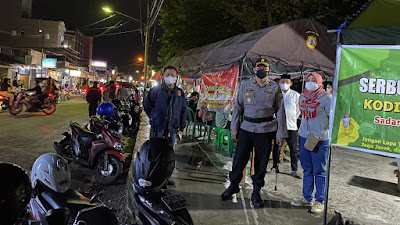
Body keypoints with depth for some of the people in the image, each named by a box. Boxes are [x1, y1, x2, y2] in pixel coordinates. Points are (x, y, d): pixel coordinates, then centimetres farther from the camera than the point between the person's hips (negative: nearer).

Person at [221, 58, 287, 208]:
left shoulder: (275, 87, 4)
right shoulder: (245, 86, 8)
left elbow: (280, 111, 4)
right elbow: (238, 107, 10)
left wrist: (281, 133, 0)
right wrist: (234, 128, 4)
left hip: (265, 130, -1)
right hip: (246, 128, 1)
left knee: (261, 162, 6)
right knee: (239, 159, 3)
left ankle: (256, 192, 22)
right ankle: (233, 185, 26)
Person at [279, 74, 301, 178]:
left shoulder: (295, 95, 2)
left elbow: (299, 109, 12)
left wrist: (293, 119, 7)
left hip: (291, 126, 0)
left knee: (293, 149, 0)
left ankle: (294, 170, 9)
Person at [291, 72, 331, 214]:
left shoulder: (326, 98, -8)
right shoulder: (303, 97, 10)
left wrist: (320, 134, -10)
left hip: (320, 140, -6)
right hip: (304, 137, 6)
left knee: (319, 171, 3)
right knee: (307, 170, 14)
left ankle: (320, 201, 14)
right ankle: (307, 198, 25)